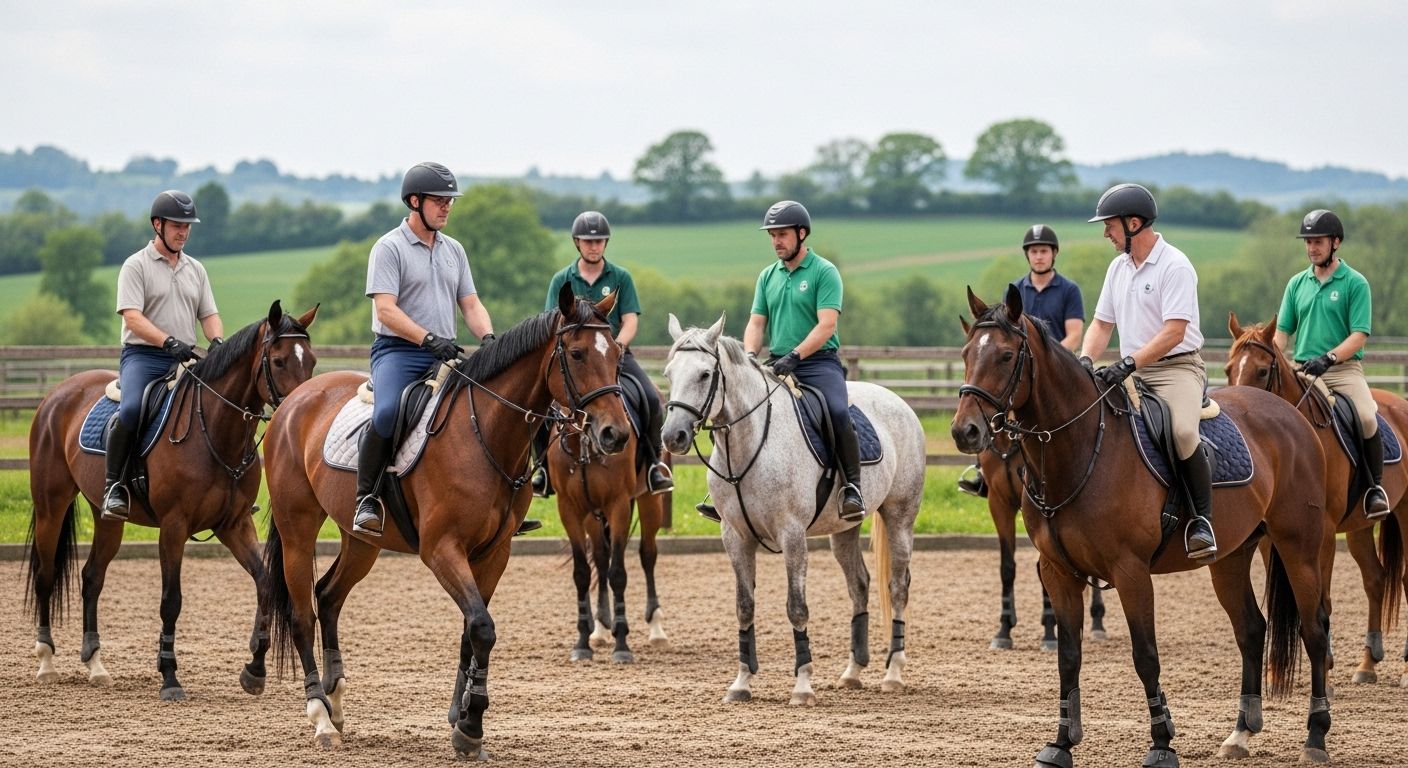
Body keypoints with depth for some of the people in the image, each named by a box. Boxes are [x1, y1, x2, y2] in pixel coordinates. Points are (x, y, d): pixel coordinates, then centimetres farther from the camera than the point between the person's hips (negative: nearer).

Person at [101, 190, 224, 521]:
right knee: (131, 408, -33)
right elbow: (132, 318, -12)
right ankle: (113, 486, -24)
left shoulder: (196, 269, 18)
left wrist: (218, 342, -8)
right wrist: (169, 342, -26)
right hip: (142, 356, -6)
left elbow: (209, 315, 15)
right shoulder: (137, 265, -1)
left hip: (185, 360, 6)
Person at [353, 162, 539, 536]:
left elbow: (470, 304, 15)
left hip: (445, 355, 7)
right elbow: (385, 310, -14)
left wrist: (488, 338, -6)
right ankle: (366, 499, -20)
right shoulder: (389, 248, -5)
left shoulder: (454, 250, 17)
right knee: (387, 414, -34)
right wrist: (429, 338, -26)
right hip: (398, 351, -6)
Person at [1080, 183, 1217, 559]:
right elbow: (1102, 323, 15)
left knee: (1183, 430, -33)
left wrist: (1128, 364, -29)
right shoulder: (1118, 267, 12)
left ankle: (1202, 519, -22)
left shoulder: (1175, 266, -13)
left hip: (1178, 367, -8)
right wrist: (1086, 360, -5)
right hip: (1131, 371, 8)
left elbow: (1174, 332, -21)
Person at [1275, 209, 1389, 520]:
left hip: (1344, 368, -4)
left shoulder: (1355, 283, 0)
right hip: (1302, 371, 5)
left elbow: (1359, 335, -8)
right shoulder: (1297, 283, 14)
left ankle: (1376, 486, -11)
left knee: (1367, 419, -28)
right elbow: (1282, 331, 14)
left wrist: (1328, 358, -22)